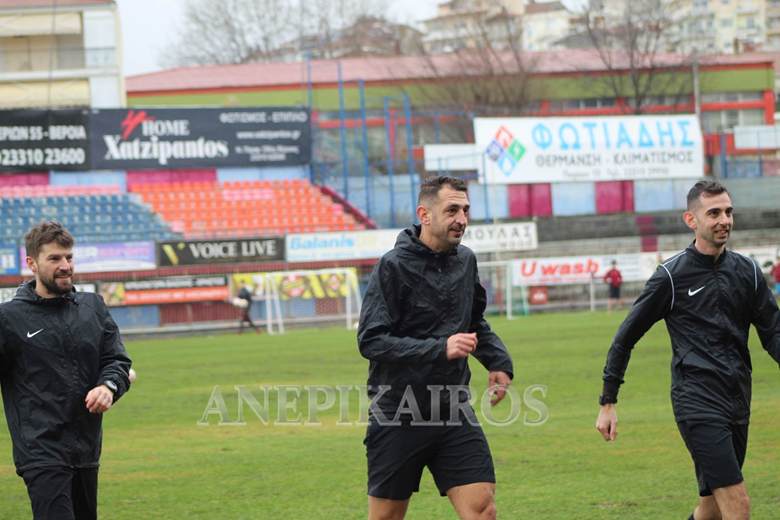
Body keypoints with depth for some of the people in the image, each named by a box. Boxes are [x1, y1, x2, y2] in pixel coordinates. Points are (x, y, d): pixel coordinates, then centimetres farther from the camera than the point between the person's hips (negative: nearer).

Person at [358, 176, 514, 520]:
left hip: (454, 414, 5)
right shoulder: (393, 266, -12)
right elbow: (370, 341, -20)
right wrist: (440, 349, -26)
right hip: (398, 417, -5)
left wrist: (499, 360, 7)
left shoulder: (465, 260, 7)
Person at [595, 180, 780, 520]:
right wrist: (608, 403, 1)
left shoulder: (747, 271, 10)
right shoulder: (672, 276, -4)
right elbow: (626, 338, 2)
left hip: (737, 401, 6)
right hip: (696, 400, -6)